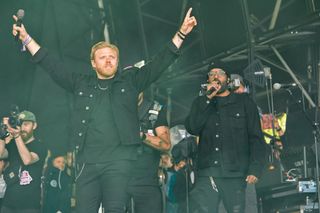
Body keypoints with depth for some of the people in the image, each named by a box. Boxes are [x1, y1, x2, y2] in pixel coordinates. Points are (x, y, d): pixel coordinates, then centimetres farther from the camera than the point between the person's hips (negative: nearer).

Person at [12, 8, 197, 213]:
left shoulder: (131, 81, 12)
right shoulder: (81, 83, 17)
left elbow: (160, 62, 8)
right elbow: (51, 65, 19)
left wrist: (181, 33, 2)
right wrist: (27, 39, 17)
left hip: (120, 160, -2)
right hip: (87, 162, 3)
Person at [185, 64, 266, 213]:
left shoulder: (243, 102, 12)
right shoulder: (202, 103, 19)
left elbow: (256, 137, 5)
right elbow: (192, 128, 1)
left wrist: (255, 169, -8)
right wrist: (208, 98, -4)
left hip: (236, 175, -1)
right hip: (207, 175, 1)